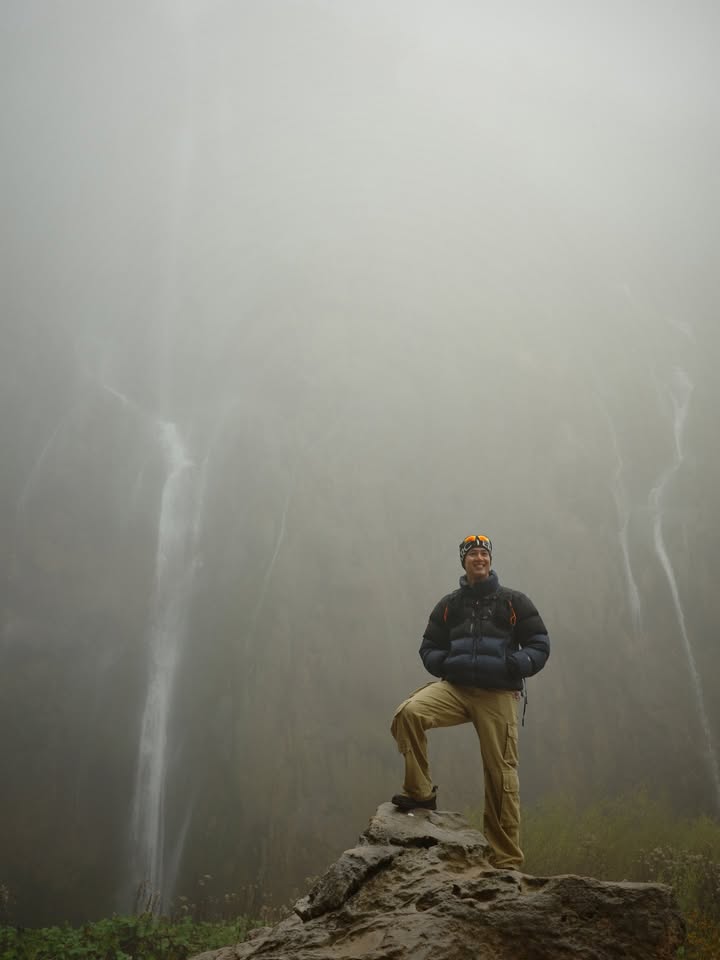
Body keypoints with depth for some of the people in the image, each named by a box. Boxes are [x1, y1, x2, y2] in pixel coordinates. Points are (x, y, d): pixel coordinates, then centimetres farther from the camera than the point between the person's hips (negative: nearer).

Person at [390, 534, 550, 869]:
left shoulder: (513, 602, 8)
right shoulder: (448, 605, 14)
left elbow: (539, 644, 6)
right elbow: (429, 647, 20)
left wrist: (515, 666, -10)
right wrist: (445, 664, -1)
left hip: (498, 694, -2)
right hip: (455, 687, 2)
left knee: (501, 773, -3)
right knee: (408, 713, -27)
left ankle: (506, 861, 7)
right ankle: (420, 792, -12)